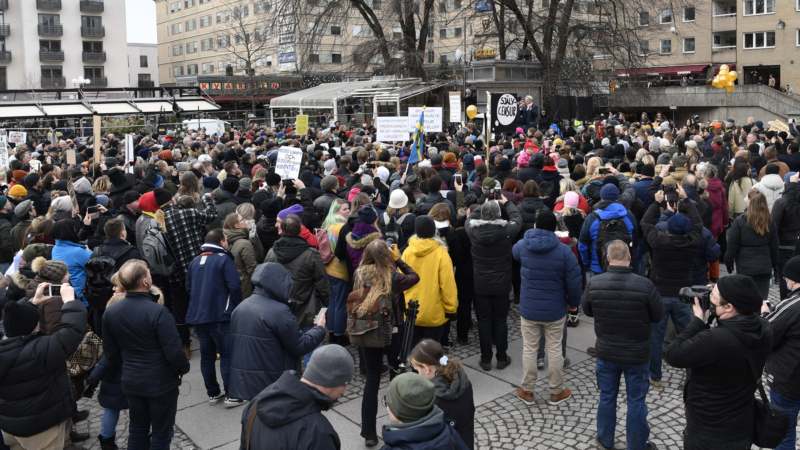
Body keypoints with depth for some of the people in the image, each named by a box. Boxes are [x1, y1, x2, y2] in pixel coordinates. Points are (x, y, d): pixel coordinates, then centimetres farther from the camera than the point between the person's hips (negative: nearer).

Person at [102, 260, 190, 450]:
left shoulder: (110, 313, -5)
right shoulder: (158, 312, -25)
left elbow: (111, 353, 5)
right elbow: (174, 351, -23)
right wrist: (184, 367, -3)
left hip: (131, 382, 6)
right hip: (161, 382, -5)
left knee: (137, 428, 22)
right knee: (161, 433, 11)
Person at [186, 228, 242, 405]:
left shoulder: (195, 262, 11)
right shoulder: (224, 259, -8)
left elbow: (189, 287, 16)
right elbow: (234, 287, -15)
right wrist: (235, 307, 0)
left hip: (197, 316, 6)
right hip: (220, 316, -6)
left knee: (207, 355, 13)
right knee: (227, 354, 2)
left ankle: (213, 393, 20)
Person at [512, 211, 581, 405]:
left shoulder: (522, 246, -7)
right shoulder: (564, 251, -13)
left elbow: (514, 252, 19)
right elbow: (574, 281, -10)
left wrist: (530, 237, 32)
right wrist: (573, 303, 7)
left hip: (528, 309, 1)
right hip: (555, 310, -1)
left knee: (529, 349, 12)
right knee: (554, 349, 11)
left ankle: (526, 391, 23)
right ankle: (556, 392, 24)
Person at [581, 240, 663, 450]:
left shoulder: (594, 283, -17)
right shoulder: (645, 285, -23)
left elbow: (586, 310, 0)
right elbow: (658, 316, -9)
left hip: (606, 352, 2)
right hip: (637, 354, -2)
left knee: (607, 397, 20)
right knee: (636, 401, 14)